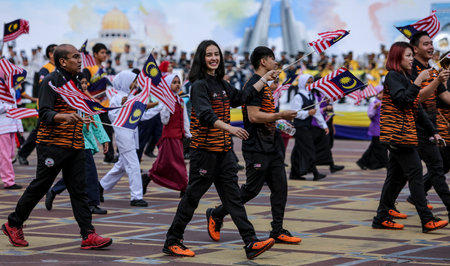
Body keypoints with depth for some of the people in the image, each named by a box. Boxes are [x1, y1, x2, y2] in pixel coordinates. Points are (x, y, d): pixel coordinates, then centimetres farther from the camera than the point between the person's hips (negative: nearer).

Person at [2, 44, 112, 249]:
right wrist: (65, 117, -35)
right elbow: (45, 114, -19)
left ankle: (88, 235, -3)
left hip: (75, 146, 7)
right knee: (39, 187, 2)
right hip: (52, 145, -7)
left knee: (79, 190, 1)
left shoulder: (74, 82, 15)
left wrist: (83, 120, 24)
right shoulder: (51, 81, -10)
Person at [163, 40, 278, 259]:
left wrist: (265, 79, 27)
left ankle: (251, 243, -1)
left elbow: (240, 98, 26)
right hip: (205, 150, -7)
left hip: (224, 150, 7)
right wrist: (230, 129, -40)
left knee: (233, 196, 3)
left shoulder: (221, 84, 13)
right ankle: (172, 242, 13)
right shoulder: (199, 85, -12)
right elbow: (205, 115, -27)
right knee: (192, 197, 1)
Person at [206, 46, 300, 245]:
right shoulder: (254, 85, -14)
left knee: (280, 187, 5)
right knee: (252, 189, -3)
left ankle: (278, 231, 9)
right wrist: (280, 115, -19)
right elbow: (253, 116, -23)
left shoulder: (266, 85, 18)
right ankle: (216, 215, 12)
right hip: (256, 148, -10)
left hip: (271, 146, 10)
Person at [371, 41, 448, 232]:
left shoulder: (406, 79, 20)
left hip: (405, 134, 9)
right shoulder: (392, 77, -7)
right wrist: (418, 82, -18)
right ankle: (427, 220, -14)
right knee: (415, 174, -12)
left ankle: (382, 218, 13)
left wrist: (432, 131, 20)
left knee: (396, 176, 9)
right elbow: (403, 100, -21)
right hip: (397, 133, -9)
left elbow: (417, 109, 22)